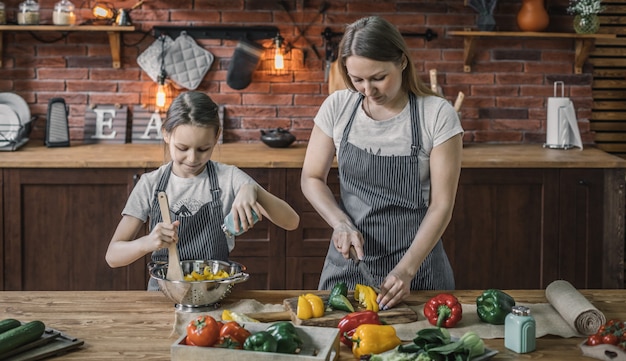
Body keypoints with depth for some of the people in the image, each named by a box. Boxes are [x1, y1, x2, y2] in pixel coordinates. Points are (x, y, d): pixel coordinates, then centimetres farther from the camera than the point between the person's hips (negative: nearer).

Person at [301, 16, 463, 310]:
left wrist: (405, 270, -19)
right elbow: (311, 178, 5)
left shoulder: (438, 115, -13)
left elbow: (441, 205, -11)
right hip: (348, 258, 3)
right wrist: (341, 223, -12)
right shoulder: (337, 107, -4)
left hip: (415, 258, -2)